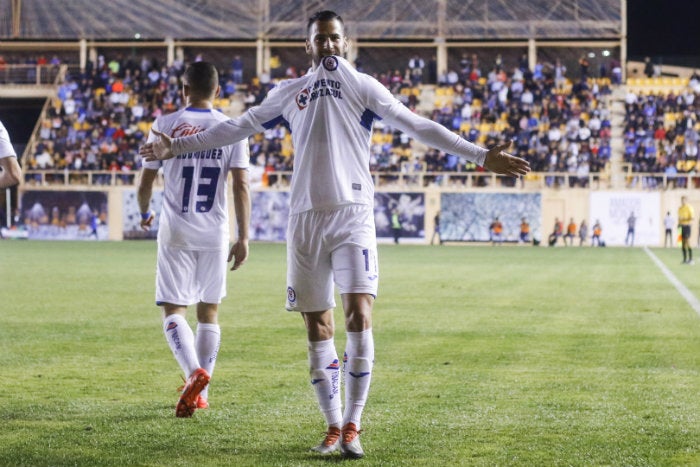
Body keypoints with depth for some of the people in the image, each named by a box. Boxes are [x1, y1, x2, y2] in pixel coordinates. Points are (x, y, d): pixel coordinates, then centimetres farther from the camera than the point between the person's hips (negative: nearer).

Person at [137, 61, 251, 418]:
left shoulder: (165, 126, -1)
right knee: (209, 311, 14)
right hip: (214, 233, 2)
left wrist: (144, 214, 23)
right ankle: (201, 394, 18)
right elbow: (241, 186, -5)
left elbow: (146, 181, 3)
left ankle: (194, 371, -26)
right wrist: (243, 238, -2)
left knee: (174, 310, 0)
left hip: (176, 232, -2)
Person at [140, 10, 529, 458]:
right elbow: (239, 126, 19)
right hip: (306, 216, 3)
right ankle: (333, 427, 14)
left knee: (359, 316, -15)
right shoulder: (290, 92, 14)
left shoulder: (363, 86, 6)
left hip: (353, 214, -3)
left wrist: (482, 155, -4)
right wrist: (177, 146, 19)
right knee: (317, 328, 4)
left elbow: (418, 126, 2)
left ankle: (352, 427, -8)